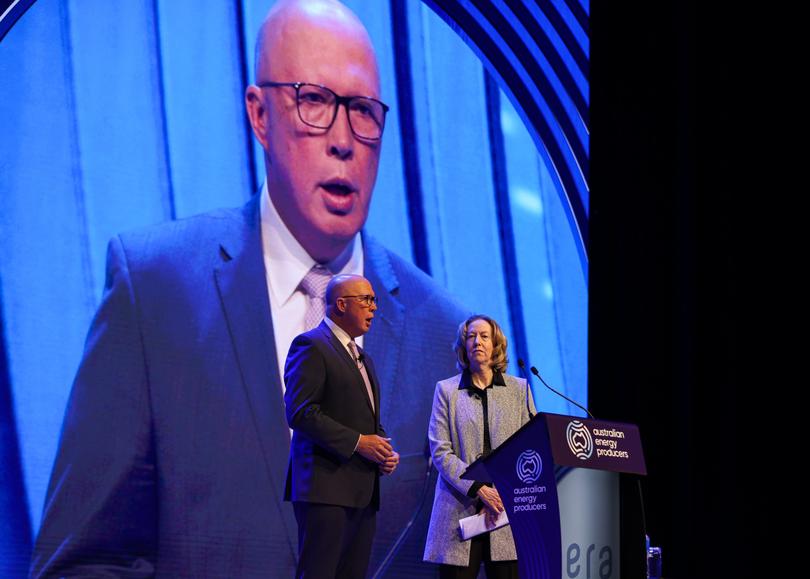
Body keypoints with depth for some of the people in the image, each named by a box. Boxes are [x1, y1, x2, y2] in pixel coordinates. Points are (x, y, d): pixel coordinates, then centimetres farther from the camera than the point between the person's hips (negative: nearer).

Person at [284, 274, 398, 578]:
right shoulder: (311, 346, -5)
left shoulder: (362, 358, 24)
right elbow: (300, 413, -16)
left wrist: (383, 448, 7)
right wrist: (357, 442, -18)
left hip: (363, 492, 9)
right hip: (326, 487, -9)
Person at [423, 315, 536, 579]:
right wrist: (480, 490, -12)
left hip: (509, 511, 1)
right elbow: (440, 451, 0)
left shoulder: (519, 389, 13)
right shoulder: (447, 390, 10)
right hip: (460, 512, 0)